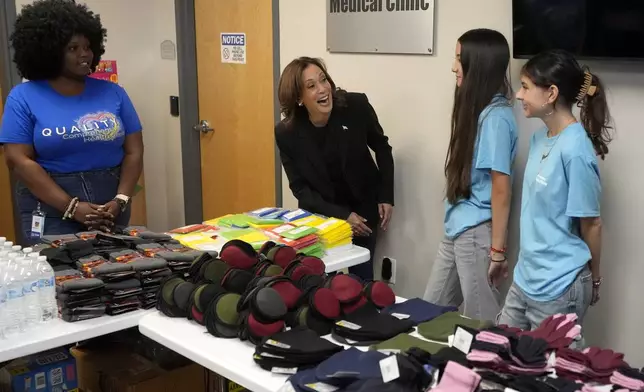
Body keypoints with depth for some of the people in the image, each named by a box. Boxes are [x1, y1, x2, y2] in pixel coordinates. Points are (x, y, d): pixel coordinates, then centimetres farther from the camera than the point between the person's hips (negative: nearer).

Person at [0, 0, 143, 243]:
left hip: (110, 210, 2)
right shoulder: (23, 97, -1)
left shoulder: (112, 93, 6)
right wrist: (71, 207, -15)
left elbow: (134, 152, 4)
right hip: (52, 212, -2)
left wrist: (120, 200, -11)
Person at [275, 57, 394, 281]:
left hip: (363, 206, 0)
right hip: (320, 213, 0)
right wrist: (341, 215, -19)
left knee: (360, 274, 6)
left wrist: (386, 197, -6)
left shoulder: (356, 106, -19)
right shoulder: (286, 133, -18)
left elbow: (382, 148, -2)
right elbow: (300, 188, -11)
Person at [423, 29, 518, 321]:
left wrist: (497, 249, -16)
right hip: (456, 230, 9)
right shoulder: (476, 109, 10)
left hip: (477, 233, -9)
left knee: (481, 322, 5)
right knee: (430, 310, 17)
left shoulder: (496, 117, -17)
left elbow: (501, 188, -18)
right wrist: (454, 226, 18)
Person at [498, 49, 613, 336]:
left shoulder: (574, 150, -22)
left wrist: (593, 279, 0)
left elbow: (591, 223, -13)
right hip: (526, 277, 8)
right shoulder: (540, 137, 4)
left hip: (559, 287, -8)